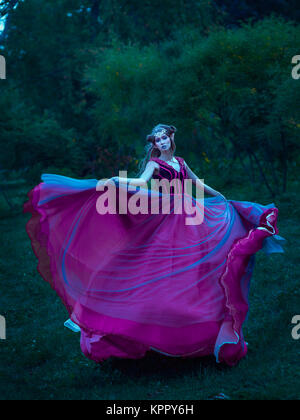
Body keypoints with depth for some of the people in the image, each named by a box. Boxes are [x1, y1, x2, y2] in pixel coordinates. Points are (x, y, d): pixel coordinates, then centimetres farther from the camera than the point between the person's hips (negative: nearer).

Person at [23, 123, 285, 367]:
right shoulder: (154, 163, 0)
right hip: (166, 221, -5)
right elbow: (141, 181, -18)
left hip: (190, 216, 5)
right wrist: (115, 181, -36)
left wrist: (219, 196, 41)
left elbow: (197, 183, 30)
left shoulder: (180, 162, 16)